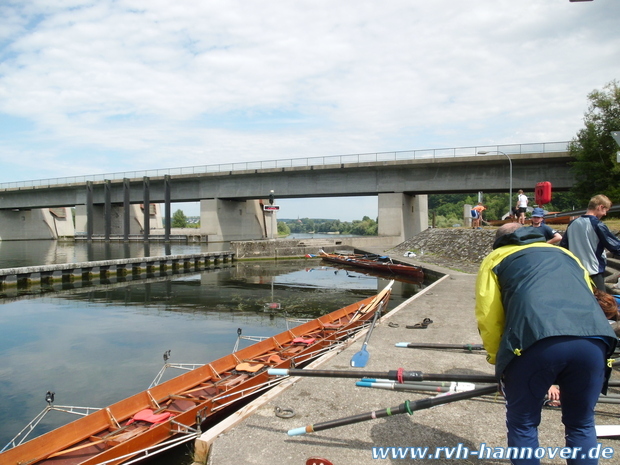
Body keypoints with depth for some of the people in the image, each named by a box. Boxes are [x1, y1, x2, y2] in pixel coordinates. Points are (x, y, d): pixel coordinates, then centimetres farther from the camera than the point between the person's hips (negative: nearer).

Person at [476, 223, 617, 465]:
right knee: (581, 425, 24)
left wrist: (498, 359, 26)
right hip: (593, 340, 4)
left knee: (522, 425, 17)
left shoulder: (496, 258, 26)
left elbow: (487, 317, 12)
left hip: (535, 342, -4)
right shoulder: (566, 254, 37)